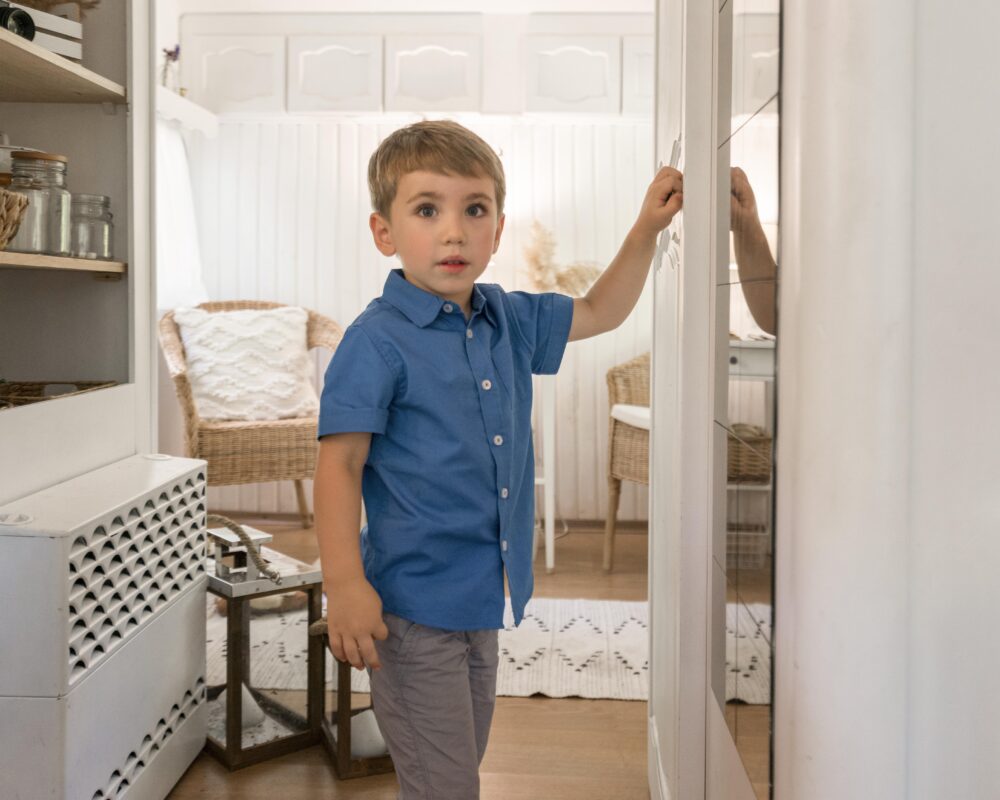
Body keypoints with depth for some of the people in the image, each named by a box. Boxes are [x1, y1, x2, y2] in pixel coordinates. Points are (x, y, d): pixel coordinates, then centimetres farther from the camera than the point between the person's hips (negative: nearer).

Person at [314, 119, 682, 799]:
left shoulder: (510, 321, 6)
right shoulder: (377, 342, -15)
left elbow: (599, 312, 21)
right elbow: (340, 463, -16)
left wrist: (647, 227, 13)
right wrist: (345, 585, -22)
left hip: (483, 602, 7)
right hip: (412, 609, -7)